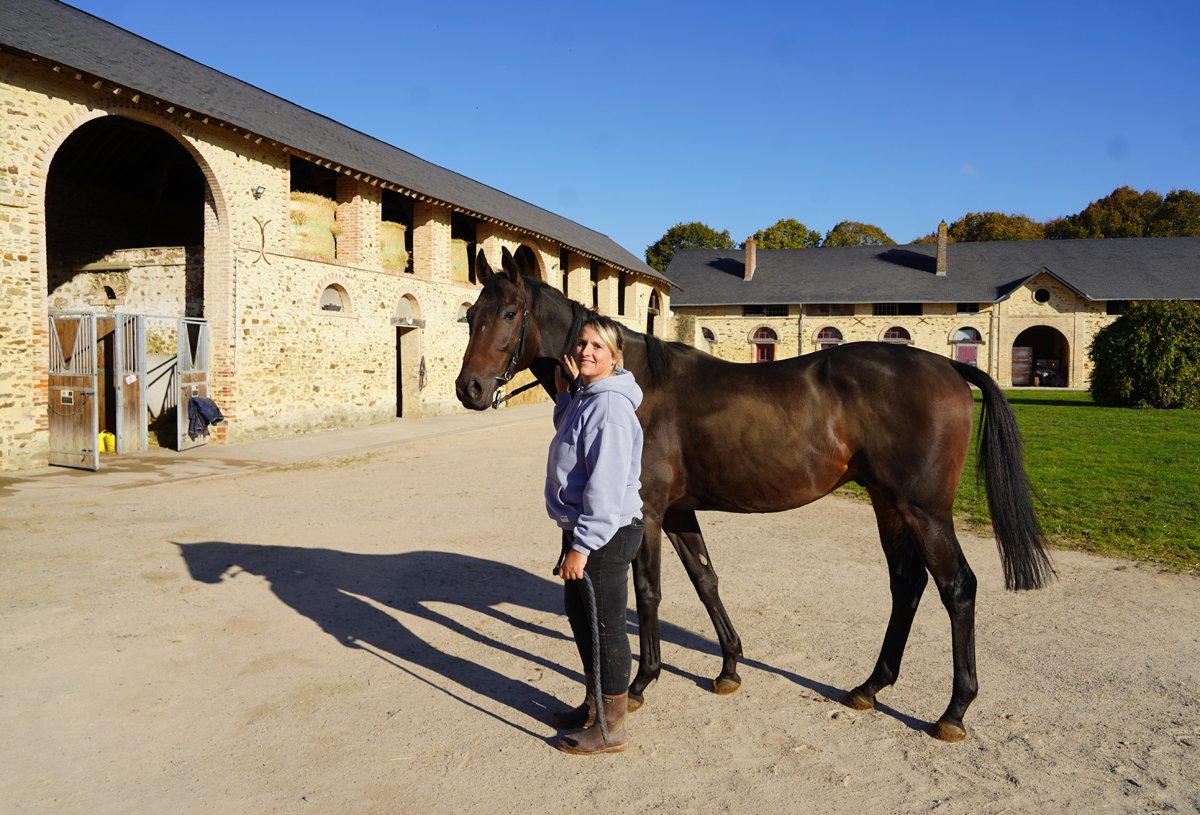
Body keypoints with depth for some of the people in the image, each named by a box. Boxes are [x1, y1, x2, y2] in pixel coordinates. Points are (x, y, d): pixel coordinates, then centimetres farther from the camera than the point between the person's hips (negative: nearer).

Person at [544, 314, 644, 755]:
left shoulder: (610, 405, -22)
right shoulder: (585, 397, 10)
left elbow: (606, 486, -26)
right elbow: (570, 435, 27)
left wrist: (582, 546, -25)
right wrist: (564, 393, 13)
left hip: (605, 535, -11)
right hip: (581, 528, 11)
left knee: (605, 626, 2)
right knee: (578, 613, 22)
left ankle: (611, 728, 19)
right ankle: (593, 706, 40)